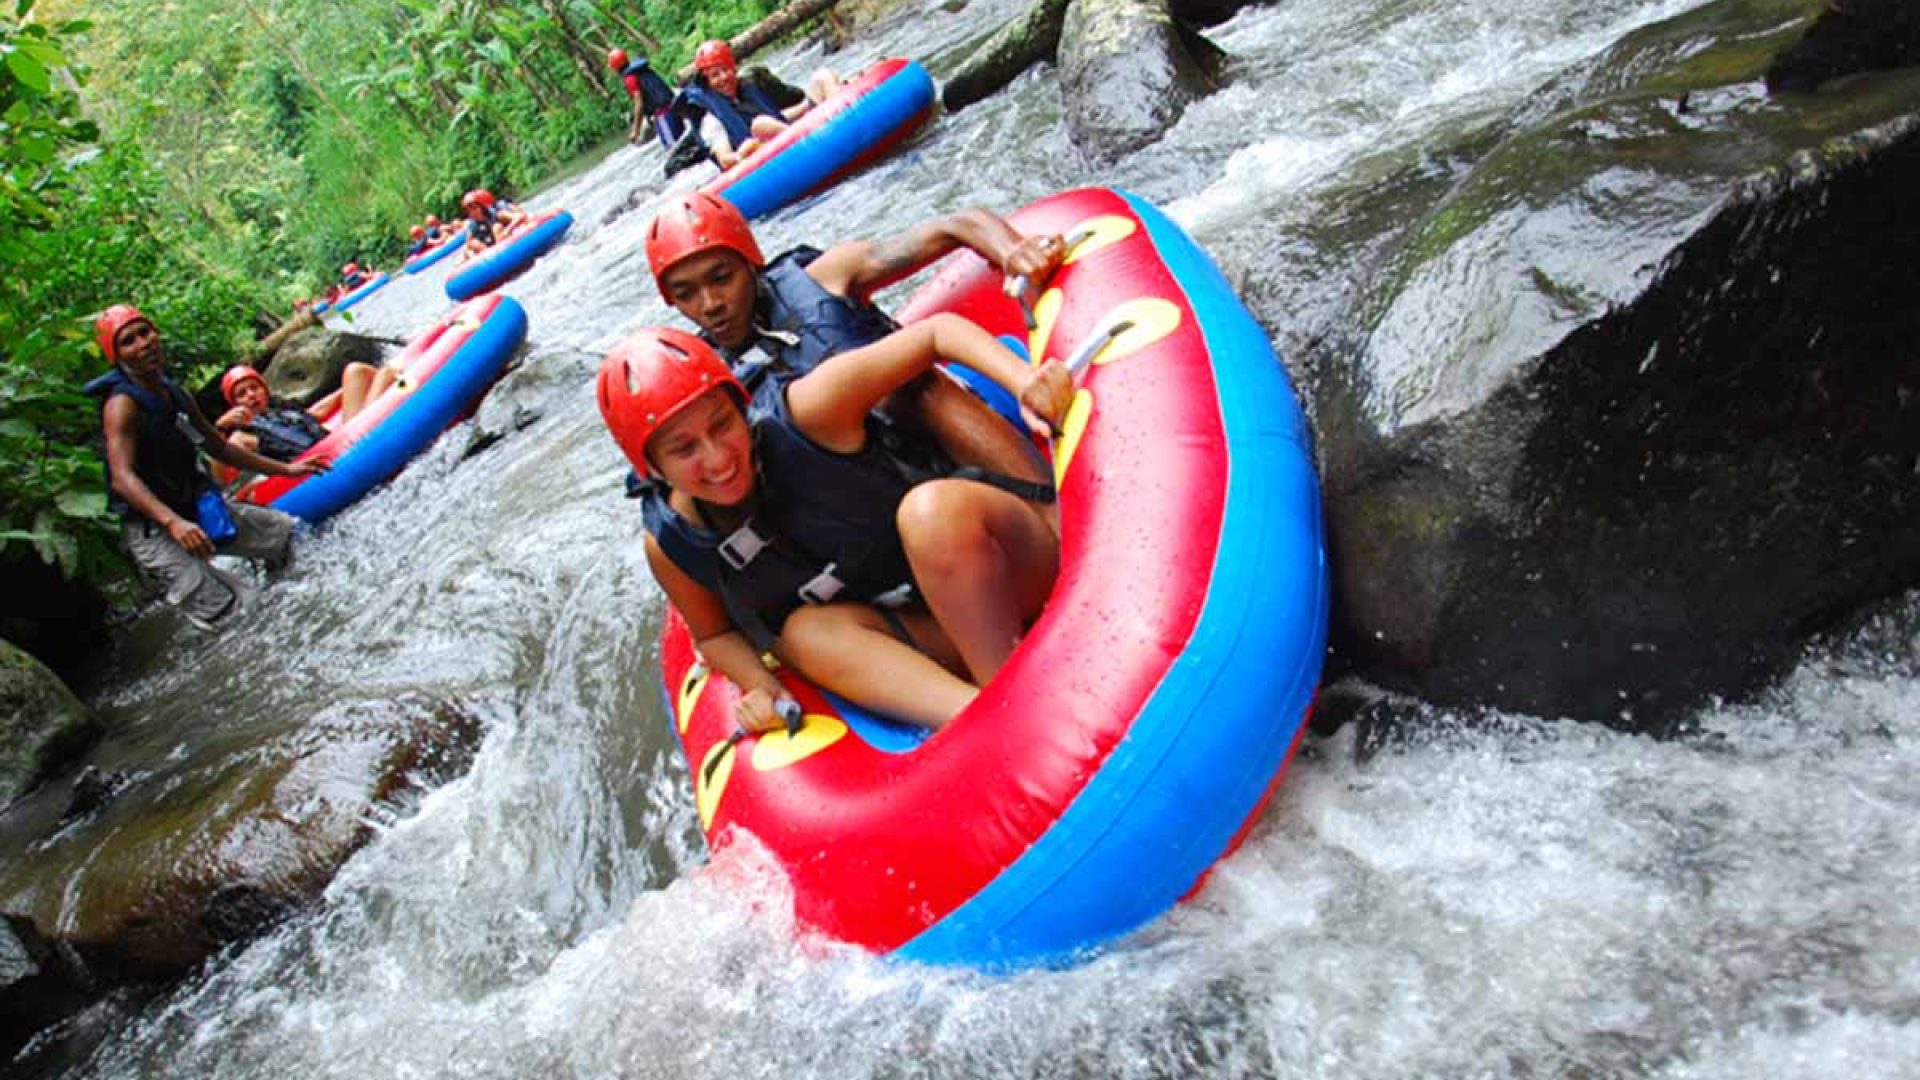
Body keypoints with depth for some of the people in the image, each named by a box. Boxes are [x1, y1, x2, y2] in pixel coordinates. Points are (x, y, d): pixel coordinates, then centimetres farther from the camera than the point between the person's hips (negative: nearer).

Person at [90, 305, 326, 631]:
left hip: (196, 508, 8)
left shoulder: (175, 394, 7)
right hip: (152, 528, -8)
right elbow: (123, 478, -30)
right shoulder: (122, 404, -18)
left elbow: (218, 446, 16)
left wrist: (284, 469, 15)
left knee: (287, 533, 15)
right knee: (229, 617, -19)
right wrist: (172, 522, -45)